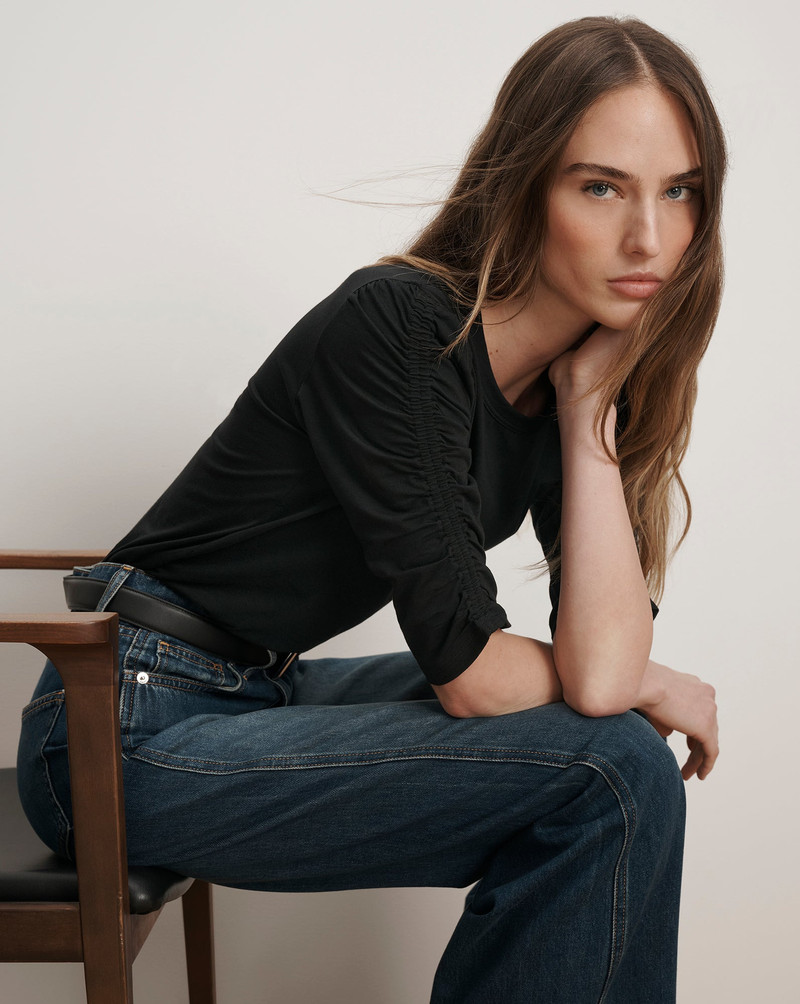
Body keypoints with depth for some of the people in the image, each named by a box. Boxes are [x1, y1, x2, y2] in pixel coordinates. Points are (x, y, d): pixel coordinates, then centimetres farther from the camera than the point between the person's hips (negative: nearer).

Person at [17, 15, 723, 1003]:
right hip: (134, 732, -8)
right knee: (610, 766, -15)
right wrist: (647, 686, -4)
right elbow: (472, 674, -21)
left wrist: (589, 398, -13)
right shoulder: (396, 327, -21)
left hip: (261, 696, 8)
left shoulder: (581, 377, 1)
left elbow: (600, 667, -12)